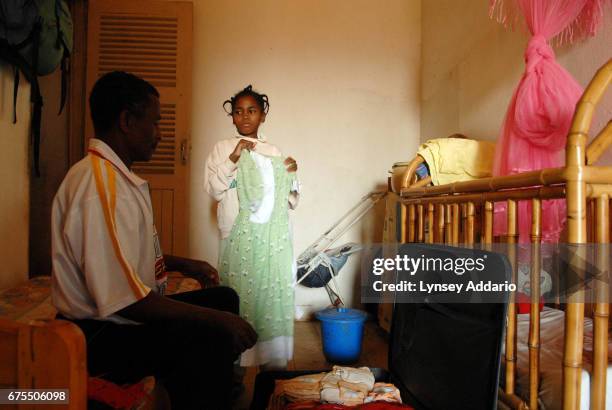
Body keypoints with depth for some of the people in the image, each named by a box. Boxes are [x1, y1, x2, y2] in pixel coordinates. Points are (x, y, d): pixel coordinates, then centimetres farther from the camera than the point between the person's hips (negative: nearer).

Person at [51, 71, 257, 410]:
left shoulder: (116, 175, 10)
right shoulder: (102, 186, -24)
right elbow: (121, 298, -29)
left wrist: (181, 263, 15)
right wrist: (214, 318, -23)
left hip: (120, 315, 11)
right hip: (101, 336, -11)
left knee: (223, 298, 12)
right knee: (214, 337, -28)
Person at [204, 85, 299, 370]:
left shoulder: (274, 152, 14)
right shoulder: (223, 148, 8)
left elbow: (290, 201, 15)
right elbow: (214, 190, -2)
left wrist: (291, 176, -3)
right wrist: (233, 160, -12)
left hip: (273, 237, 2)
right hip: (239, 236, -2)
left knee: (275, 295, 0)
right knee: (240, 296, -5)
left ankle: (273, 363, 12)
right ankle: (239, 361, 9)